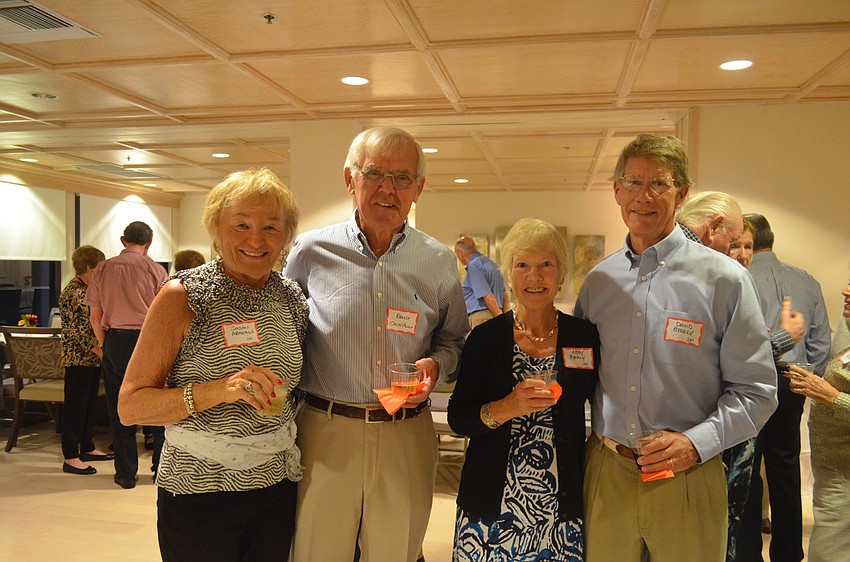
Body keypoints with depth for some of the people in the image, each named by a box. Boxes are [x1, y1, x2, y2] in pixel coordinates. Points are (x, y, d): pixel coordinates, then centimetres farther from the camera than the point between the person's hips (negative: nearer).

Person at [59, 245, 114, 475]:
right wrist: (99, 350, -21)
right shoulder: (72, 292, -14)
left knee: (89, 403, 15)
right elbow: (77, 329, -19)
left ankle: (87, 448, 26)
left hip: (93, 357, 9)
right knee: (75, 406, -3)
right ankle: (70, 457, 3)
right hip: (78, 358, -9)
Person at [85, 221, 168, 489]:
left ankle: (126, 474, 15)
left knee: (119, 407, 9)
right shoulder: (155, 269, -2)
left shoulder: (103, 269, 5)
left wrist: (104, 344, 16)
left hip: (115, 339, 2)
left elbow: (95, 317, 5)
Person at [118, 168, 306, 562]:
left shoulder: (293, 298, 4)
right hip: (199, 489, -4)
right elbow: (130, 407, -14)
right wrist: (218, 389, -26)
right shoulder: (184, 296, -10)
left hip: (278, 485, 4)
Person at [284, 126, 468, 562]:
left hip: (406, 436, 2)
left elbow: (454, 340, 13)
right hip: (324, 431, -1)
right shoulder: (310, 251, -2)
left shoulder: (439, 262, 3)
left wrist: (436, 365, -9)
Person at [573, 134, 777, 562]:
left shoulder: (724, 278, -5)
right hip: (605, 474, 3)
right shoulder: (598, 281, 5)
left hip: (686, 477, -3)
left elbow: (756, 390, -4)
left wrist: (696, 442, -17)